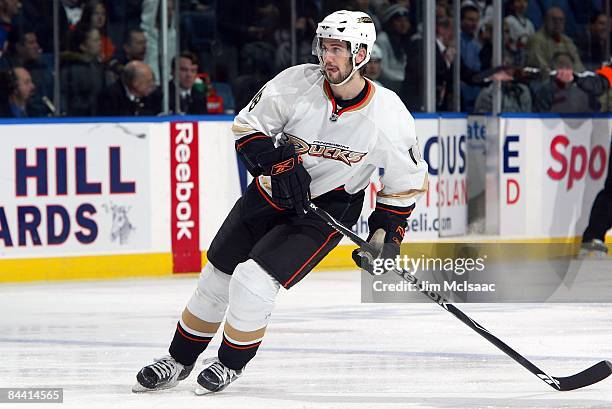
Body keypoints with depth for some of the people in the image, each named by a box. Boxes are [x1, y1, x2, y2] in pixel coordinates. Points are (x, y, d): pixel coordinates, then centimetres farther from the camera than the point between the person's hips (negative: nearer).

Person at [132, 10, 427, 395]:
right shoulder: (297, 82, -17)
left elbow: (407, 180, -4)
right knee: (217, 279, 7)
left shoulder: (389, 115, -19)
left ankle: (232, 362, 7)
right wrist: (278, 165, -20)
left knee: (253, 281, -19)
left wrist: (386, 236, -8)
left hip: (323, 213, -3)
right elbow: (248, 126, -6)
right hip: (270, 193, 3)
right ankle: (180, 360, 28)